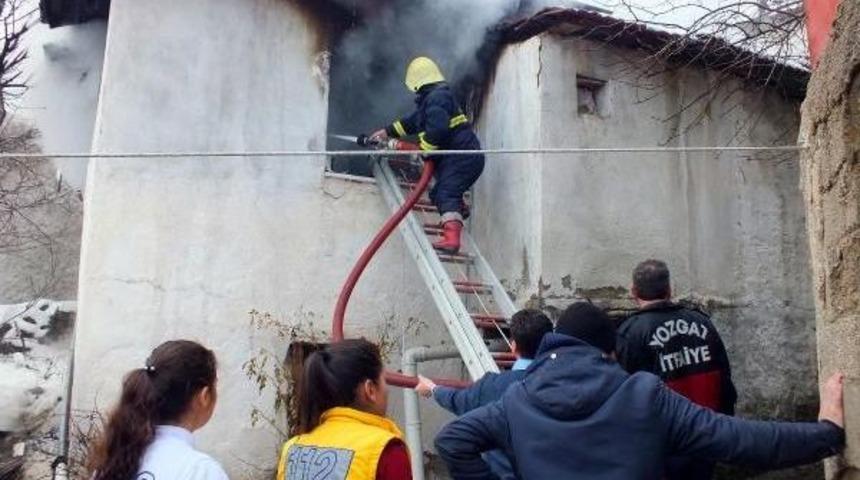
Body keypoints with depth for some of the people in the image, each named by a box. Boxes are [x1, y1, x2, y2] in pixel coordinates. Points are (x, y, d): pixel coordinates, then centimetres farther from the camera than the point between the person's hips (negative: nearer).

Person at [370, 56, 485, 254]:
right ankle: (459, 210, 47)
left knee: (445, 193, -25)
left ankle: (451, 238, -40)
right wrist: (387, 132, 37)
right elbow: (413, 121, 35)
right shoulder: (432, 97, 24)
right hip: (462, 157, 11)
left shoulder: (436, 97, -11)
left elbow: (437, 129, -25)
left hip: (462, 156, -11)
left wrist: (422, 150, -13)